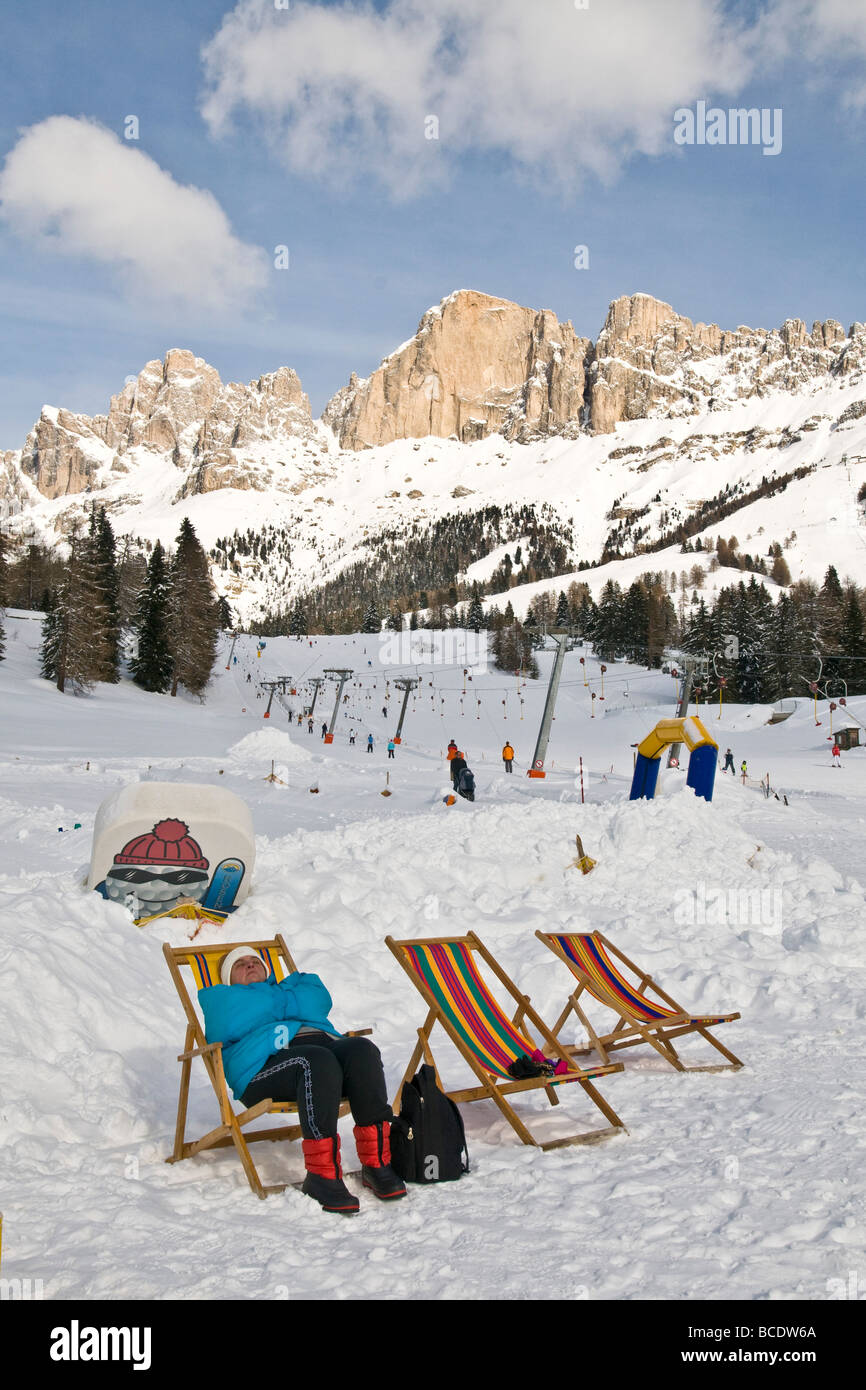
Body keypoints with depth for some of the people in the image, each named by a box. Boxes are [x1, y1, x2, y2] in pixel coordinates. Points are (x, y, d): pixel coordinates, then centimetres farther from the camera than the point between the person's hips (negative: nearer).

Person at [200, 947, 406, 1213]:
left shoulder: (291, 985, 39)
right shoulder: (220, 998, 30)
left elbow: (319, 1001, 14)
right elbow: (231, 1021, 3)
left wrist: (268, 1001, 11)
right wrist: (281, 1001, 12)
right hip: (265, 1060, -4)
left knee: (362, 1049, -29)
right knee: (318, 1062, -37)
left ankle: (376, 1162, -30)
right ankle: (321, 1173, -37)